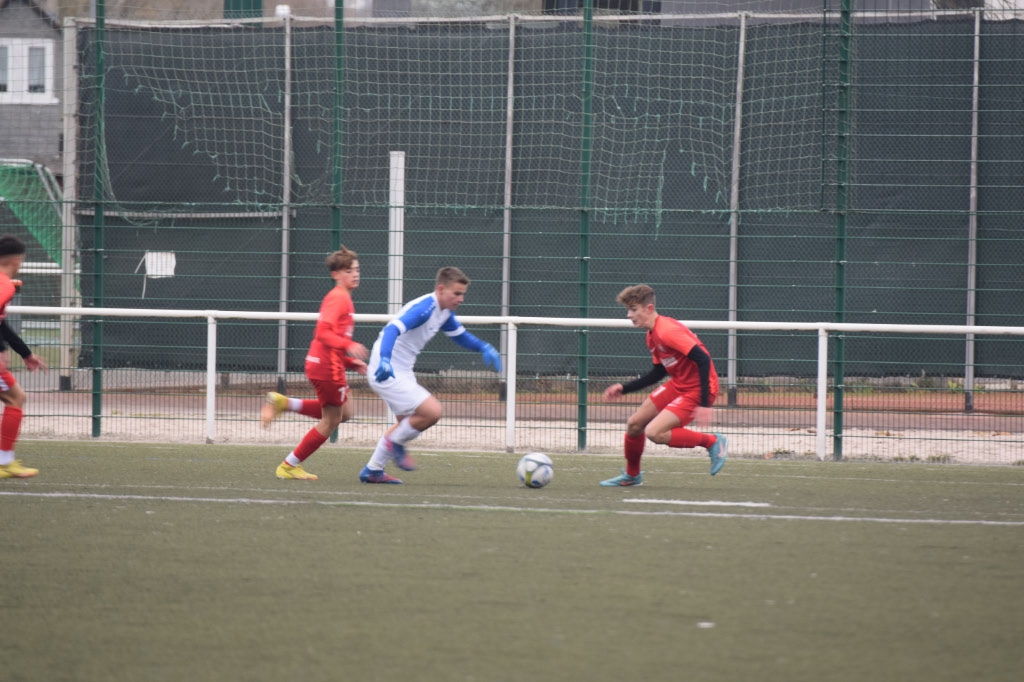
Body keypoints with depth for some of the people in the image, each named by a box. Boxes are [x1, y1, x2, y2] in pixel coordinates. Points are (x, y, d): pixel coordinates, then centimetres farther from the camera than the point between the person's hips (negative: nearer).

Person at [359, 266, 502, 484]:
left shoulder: (445, 313, 8)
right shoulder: (424, 308, -23)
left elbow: (459, 335, 25)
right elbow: (393, 329, -34)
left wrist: (484, 348, 7)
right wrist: (384, 361, -49)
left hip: (402, 374, 11)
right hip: (387, 373, -11)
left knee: (407, 423, 23)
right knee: (432, 411, -18)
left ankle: (372, 471, 30)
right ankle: (395, 443, 6)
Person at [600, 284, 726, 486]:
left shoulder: (667, 331, -24)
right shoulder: (653, 336, 8)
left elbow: (703, 360, -29)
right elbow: (659, 372, 21)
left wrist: (704, 403, -31)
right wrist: (624, 388, 19)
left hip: (697, 390, -10)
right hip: (677, 385, 10)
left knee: (654, 433, -20)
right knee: (634, 424, 11)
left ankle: (712, 442, -4)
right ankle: (631, 476, 33)